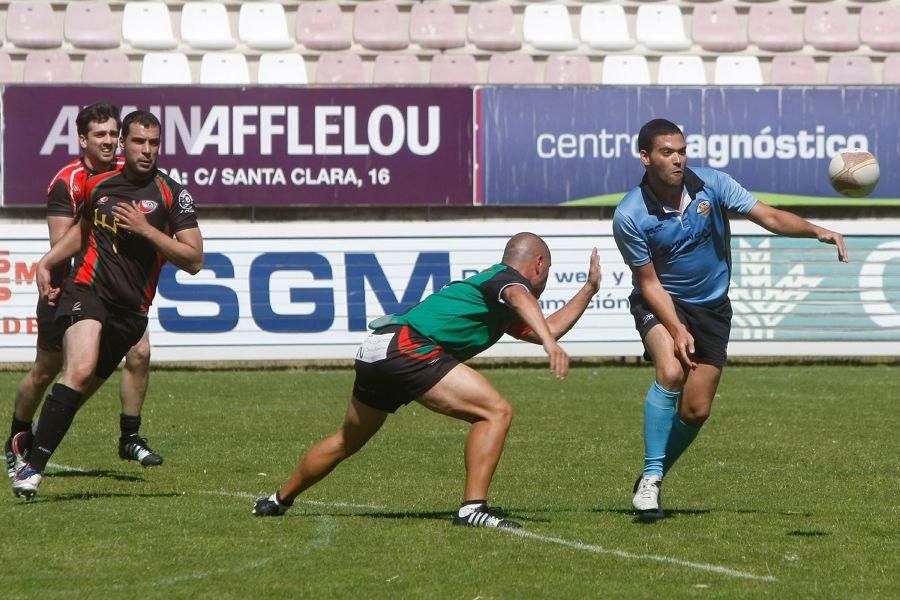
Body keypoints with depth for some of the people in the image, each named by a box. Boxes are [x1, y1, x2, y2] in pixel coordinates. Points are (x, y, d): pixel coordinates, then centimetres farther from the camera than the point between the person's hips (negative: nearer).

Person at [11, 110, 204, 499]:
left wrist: (146, 229, -14)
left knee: (82, 389, 4)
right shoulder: (98, 185, 9)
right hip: (87, 290, -1)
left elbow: (193, 260, -6)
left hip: (130, 311, 1)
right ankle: (33, 466, -25)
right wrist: (46, 263, 18)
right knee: (80, 369, -24)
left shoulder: (172, 195, 0)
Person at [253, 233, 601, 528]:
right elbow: (520, 299, -28)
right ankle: (473, 508, -21)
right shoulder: (509, 278, -3)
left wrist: (589, 289, 38)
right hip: (408, 347, -10)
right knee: (496, 412, -14)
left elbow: (547, 327, 37)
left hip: (375, 354, 10)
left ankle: (279, 500, 47)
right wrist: (550, 342, -44)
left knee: (348, 440, 30)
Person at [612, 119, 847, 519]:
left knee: (695, 411, -1)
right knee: (671, 373, -32)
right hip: (660, 304, -3)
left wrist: (817, 231, -29)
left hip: (711, 307, 3)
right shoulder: (630, 216, -19)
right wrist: (676, 330, -25)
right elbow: (649, 282, -14)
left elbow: (768, 217, -13)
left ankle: (652, 479, 22)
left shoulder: (711, 185, -13)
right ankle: (651, 478, -23)